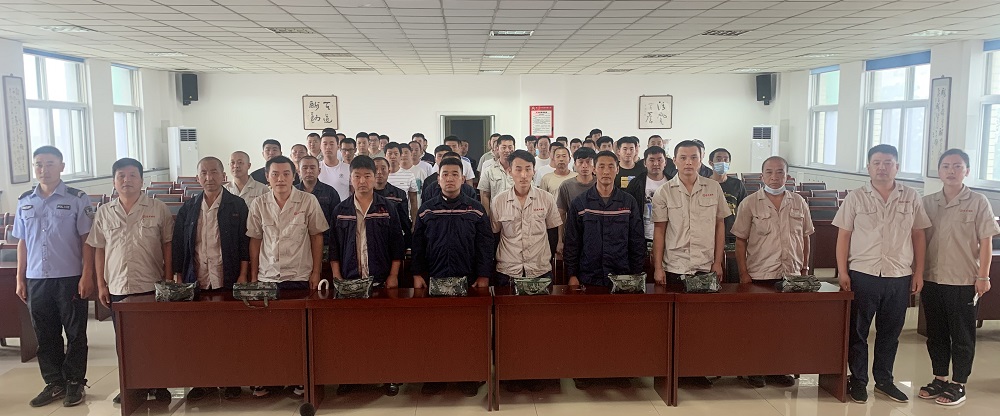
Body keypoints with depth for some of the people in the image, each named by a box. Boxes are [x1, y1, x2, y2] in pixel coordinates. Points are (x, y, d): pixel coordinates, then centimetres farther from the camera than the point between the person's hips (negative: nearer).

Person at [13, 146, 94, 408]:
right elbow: (22, 242, 13)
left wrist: (87, 276, -10)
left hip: (70, 278, -4)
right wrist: (20, 279, 10)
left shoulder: (77, 199, -4)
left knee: (75, 334, 5)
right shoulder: (25, 202, 9)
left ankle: (75, 383, 17)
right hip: (36, 279, 4)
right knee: (45, 335, 11)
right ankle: (54, 383, 23)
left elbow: (86, 240, -5)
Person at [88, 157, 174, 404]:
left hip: (151, 287, -3)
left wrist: (168, 281, -4)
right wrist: (101, 285, 5)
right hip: (117, 289, 3)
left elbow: (168, 246, -1)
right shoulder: (104, 212, 6)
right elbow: (99, 250, 9)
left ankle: (158, 385, 17)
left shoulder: (158, 209, -2)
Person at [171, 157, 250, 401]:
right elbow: (178, 245, 9)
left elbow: (245, 242, -3)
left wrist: (243, 275, -9)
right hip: (196, 282, 3)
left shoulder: (237, 206, -1)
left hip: (228, 281, -3)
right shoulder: (188, 209, 8)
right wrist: (178, 278, 5)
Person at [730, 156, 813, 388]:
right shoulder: (750, 204, -3)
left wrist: (805, 267, 10)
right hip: (759, 275, -3)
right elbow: (740, 240, -3)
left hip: (791, 275, 3)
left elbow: (805, 237, 14)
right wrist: (743, 273, -7)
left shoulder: (799, 203, 7)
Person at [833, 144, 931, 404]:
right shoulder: (856, 198, -1)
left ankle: (884, 380, 27)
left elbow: (919, 236, 8)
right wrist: (842, 272, -6)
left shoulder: (911, 198, 4)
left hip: (900, 277, 2)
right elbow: (844, 236, -1)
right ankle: (858, 381, 20)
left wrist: (918, 272, 5)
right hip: (862, 275, -2)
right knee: (857, 331, 7)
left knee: (890, 332, 13)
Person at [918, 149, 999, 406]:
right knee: (936, 334, 13)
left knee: (962, 336, 6)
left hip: (964, 282, -3)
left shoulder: (978, 202, -5)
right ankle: (940, 379, 26)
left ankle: (958, 385, 17)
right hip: (932, 280, 4)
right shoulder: (928, 203, 4)